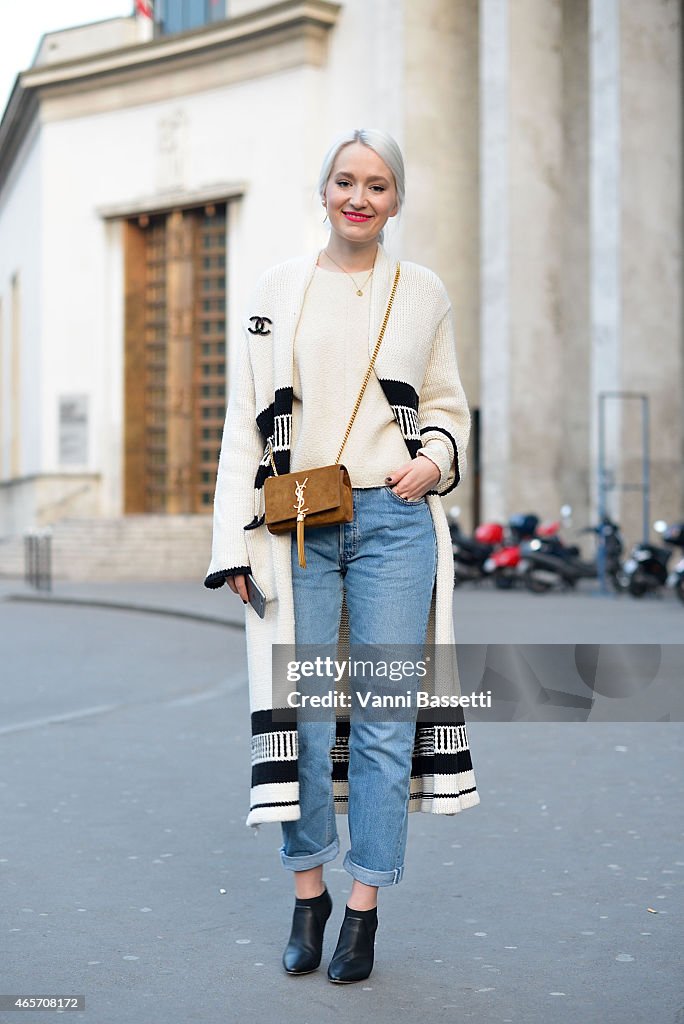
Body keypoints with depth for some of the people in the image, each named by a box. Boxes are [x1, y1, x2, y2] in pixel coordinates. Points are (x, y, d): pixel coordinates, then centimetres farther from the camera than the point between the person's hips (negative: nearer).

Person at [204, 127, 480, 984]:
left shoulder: (423, 293, 9)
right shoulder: (279, 288, 8)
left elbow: (447, 406, 17)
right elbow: (245, 420, 7)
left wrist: (436, 460, -5)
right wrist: (237, 540, 1)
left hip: (392, 521, 0)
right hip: (296, 527, 0)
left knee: (385, 714, 0)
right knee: (304, 711, 2)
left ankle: (365, 904, 12)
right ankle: (307, 893, 18)